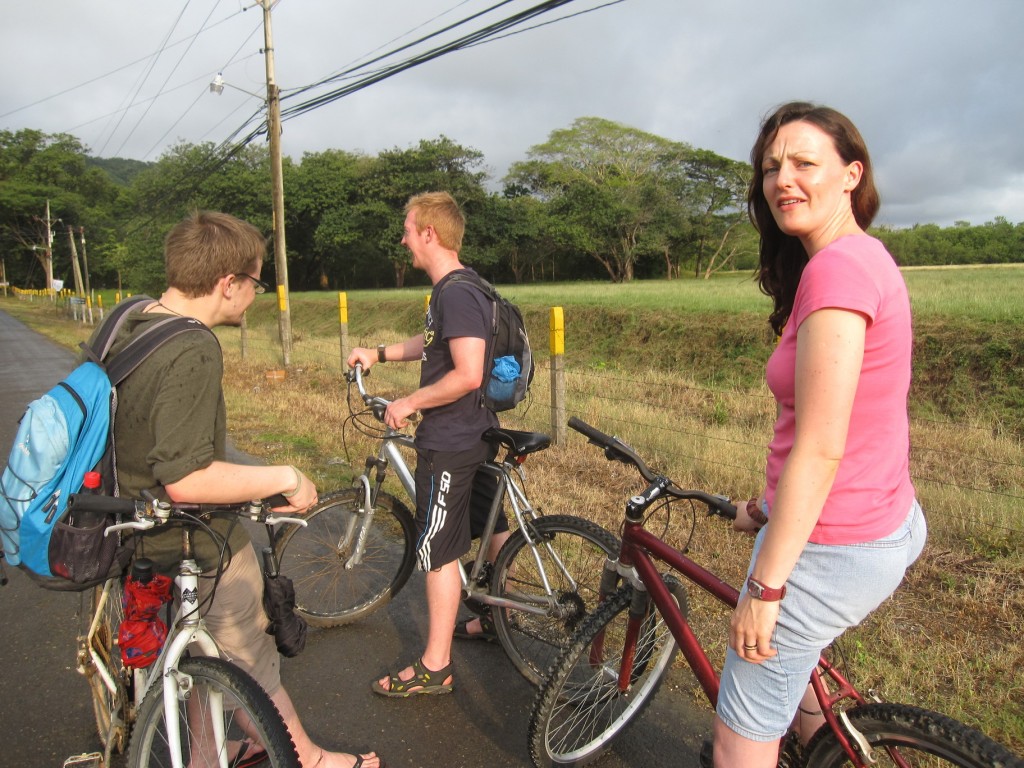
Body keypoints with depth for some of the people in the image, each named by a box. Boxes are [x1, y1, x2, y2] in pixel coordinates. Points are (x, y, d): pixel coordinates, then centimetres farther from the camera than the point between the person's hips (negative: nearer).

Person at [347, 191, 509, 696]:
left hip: (450, 444, -10)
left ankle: (435, 667, 12)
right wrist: (379, 353, 19)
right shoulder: (459, 287, 10)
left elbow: (467, 374, -30)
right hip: (477, 432, 10)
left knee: (438, 550, 0)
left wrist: (408, 403, -19)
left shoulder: (456, 294, -22)